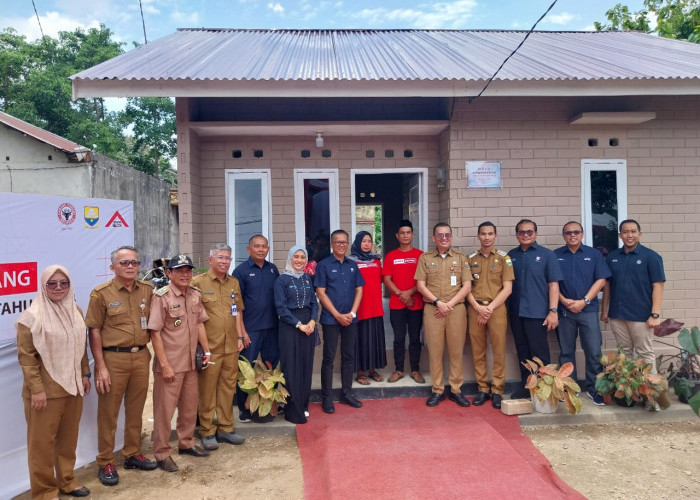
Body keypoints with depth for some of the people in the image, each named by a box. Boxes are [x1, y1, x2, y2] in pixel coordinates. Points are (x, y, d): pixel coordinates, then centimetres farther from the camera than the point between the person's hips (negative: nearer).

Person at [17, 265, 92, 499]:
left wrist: (85, 374, 12)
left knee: (69, 437, 15)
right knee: (43, 441, 6)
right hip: (46, 389, -5)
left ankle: (66, 480, 32)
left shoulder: (76, 311, 7)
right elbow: (26, 356, -13)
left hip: (73, 385, 6)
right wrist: (36, 389, -16)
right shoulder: (33, 316, -12)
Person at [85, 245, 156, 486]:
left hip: (141, 357, 4)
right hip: (113, 358, -4)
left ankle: (133, 454, 31)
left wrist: (147, 353, 5)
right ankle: (105, 463, 20)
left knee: (136, 409, 15)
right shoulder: (101, 293, -7)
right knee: (108, 413, 6)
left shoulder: (147, 290, 4)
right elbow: (94, 331, -7)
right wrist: (100, 367, -11)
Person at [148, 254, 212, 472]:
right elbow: (155, 332, -15)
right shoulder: (161, 296, -14)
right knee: (164, 409, 4)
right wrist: (164, 365, -16)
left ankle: (186, 443, 35)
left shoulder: (195, 295, 5)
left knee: (190, 405, 18)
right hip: (170, 364, -6)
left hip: (191, 362, 6)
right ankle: (162, 454, 18)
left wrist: (206, 351, 9)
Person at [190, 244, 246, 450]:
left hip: (231, 346, 5)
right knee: (207, 389, 3)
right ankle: (207, 432, 16)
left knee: (228, 387, 12)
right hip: (209, 346, -5)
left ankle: (226, 428, 24)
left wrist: (239, 337, 11)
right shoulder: (199, 282, -6)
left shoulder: (234, 283, 12)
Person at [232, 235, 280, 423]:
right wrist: (242, 332, -12)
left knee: (272, 367, 12)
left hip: (272, 328, 5)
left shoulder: (273, 269, 8)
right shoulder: (241, 271, -5)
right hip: (250, 329, -5)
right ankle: (244, 409, 17)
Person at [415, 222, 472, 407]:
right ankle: (437, 390, 13)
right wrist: (438, 302, -9)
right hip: (432, 309, 0)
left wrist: (450, 304, -8)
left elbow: (467, 286, 3)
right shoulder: (425, 258, 8)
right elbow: (420, 285, 2)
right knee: (434, 351, 2)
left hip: (456, 309, 0)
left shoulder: (461, 258, 9)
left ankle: (456, 390, 15)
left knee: (456, 351, 3)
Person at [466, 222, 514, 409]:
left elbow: (507, 288, -1)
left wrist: (490, 307, -9)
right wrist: (478, 307, -8)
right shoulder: (471, 259, 10)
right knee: (477, 351, 4)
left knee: (499, 350, -2)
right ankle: (482, 389, 14)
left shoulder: (504, 258, 4)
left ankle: (497, 390, 8)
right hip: (475, 308, 2)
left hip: (497, 308, -2)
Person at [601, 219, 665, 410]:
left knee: (645, 354, 3)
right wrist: (604, 310, 9)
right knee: (625, 353, 14)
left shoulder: (651, 257, -5)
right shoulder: (612, 257, 8)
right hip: (617, 315, 4)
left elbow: (657, 286, -8)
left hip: (641, 316, -4)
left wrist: (655, 314, -14)